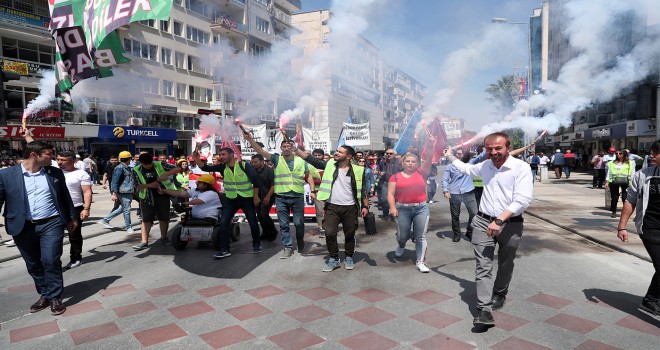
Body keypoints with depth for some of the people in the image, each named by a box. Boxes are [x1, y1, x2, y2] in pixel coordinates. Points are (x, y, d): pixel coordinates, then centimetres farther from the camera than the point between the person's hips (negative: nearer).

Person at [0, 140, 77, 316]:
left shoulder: (55, 173, 4)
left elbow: (65, 197, 12)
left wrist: (72, 217, 13)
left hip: (51, 224, 0)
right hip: (23, 227, 1)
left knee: (51, 261, -5)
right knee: (33, 264, 11)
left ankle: (55, 297, 9)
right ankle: (44, 295, 27)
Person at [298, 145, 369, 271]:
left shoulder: (357, 170, -4)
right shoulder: (329, 164, 1)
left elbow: (363, 190, 1)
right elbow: (311, 159, -4)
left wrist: (365, 206, -4)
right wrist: (296, 150, -12)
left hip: (350, 208, -1)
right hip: (332, 207, 1)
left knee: (350, 234, 10)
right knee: (330, 233, -2)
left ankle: (349, 257, 30)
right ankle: (334, 258, 17)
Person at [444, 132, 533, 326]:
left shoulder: (521, 167, -12)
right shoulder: (485, 166, 6)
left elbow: (523, 200, -19)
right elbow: (466, 168, 29)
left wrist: (499, 220, -26)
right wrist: (450, 156, 36)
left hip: (510, 224, -3)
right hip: (483, 222, 3)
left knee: (505, 265, 17)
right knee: (483, 267, -6)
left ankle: (499, 295, 41)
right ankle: (484, 310, -6)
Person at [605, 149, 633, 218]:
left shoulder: (629, 163, 8)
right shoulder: (612, 163, 14)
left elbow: (632, 174, 6)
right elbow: (609, 172, 14)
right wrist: (607, 182, 5)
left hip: (625, 182, -2)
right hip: (614, 181, 2)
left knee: (625, 198, -4)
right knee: (614, 197, 3)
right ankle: (613, 212, 12)